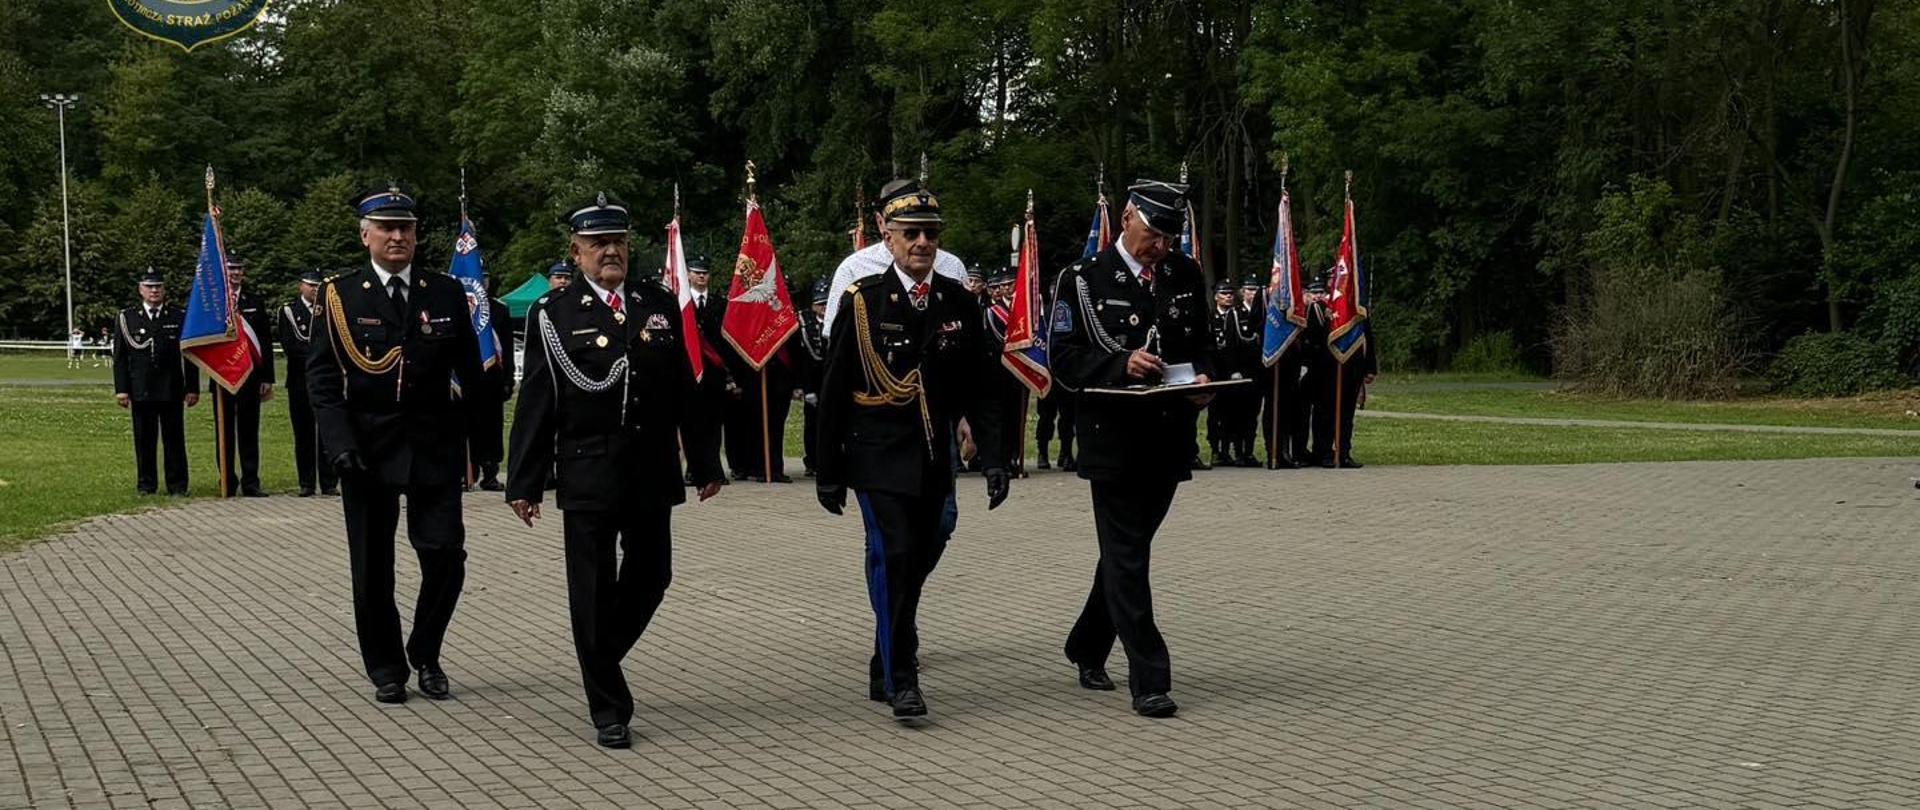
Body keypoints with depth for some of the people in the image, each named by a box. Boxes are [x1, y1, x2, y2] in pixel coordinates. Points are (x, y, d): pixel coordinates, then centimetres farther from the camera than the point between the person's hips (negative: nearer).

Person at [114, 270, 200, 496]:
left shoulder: (179, 318, 7)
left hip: (172, 390, 0)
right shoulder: (126, 318, 7)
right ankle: (146, 484, 13)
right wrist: (121, 389, -1)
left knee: (174, 439, 2)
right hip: (141, 391, 0)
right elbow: (120, 357, 6)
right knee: (144, 440, 4)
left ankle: (177, 485, 8)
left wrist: (192, 388, 2)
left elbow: (189, 356, 7)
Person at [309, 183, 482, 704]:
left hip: (434, 447, 1)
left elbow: (470, 368, 7)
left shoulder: (446, 293, 5)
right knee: (373, 567, 6)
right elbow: (322, 376, -2)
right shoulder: (339, 296, 1)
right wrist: (340, 442, -14)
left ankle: (425, 655, 19)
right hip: (368, 450, -1)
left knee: (445, 557, -3)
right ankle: (386, 667, 21)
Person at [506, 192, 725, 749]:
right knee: (593, 590, 2)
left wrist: (704, 463, 10)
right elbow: (535, 405, -3)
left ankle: (600, 658, 38)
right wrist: (524, 483, -5)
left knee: (651, 576, 12)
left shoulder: (660, 306, 7)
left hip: (651, 473, 3)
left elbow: (685, 390, 10)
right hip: (587, 475, -3)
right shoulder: (552, 314, -2)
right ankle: (609, 710, 12)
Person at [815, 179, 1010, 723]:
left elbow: (977, 388, 9)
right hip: (879, 459, -4)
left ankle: (884, 669, 27)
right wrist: (828, 470, -1)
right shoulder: (862, 301, -4)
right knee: (892, 556, -14)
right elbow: (834, 391, -1)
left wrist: (994, 458, 1)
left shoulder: (959, 303, 5)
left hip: (933, 461, 4)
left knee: (918, 562, 10)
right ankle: (899, 679, -5)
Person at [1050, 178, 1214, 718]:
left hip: (1169, 439, 5)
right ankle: (1149, 680, -6)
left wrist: (1202, 378, -3)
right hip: (1113, 437, -5)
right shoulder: (1084, 281, -6)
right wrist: (1121, 365, -23)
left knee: (1128, 552, 16)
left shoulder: (1186, 276, 8)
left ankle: (1087, 650, 33)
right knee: (1127, 558, -6)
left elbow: (1203, 344, 18)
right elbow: (1064, 358, -8)